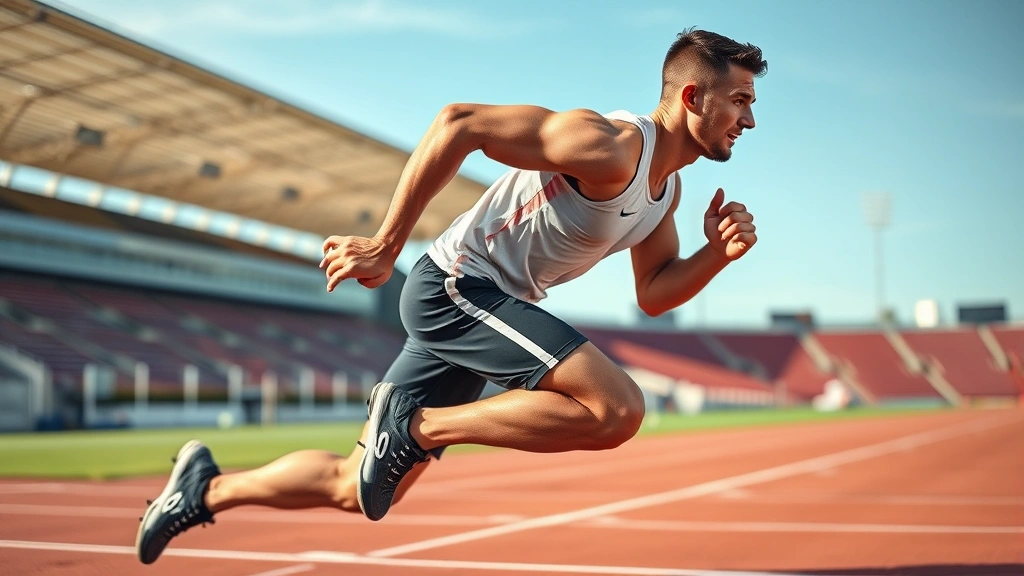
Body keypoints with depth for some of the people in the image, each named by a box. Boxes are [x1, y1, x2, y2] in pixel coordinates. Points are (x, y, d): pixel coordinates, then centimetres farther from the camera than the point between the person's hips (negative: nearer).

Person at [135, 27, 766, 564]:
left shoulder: (666, 187, 9)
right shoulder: (608, 146, -21)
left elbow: (653, 294, 16)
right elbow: (460, 121, -24)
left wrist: (719, 254, -3)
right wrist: (386, 246, -23)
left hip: (460, 302, 9)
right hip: (456, 286, -9)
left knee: (360, 490, 12)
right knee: (618, 409, -24)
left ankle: (210, 488, 29)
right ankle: (416, 426, -14)